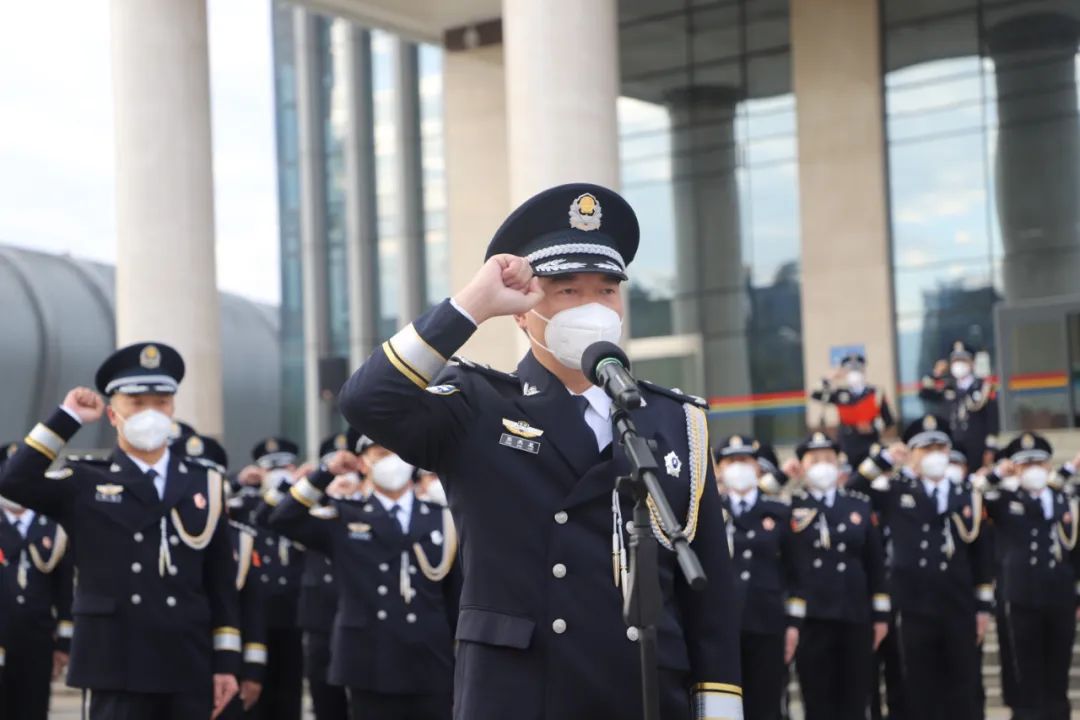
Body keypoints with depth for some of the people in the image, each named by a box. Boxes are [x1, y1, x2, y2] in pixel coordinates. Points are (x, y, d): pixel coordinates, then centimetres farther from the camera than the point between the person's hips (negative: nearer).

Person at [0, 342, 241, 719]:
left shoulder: (204, 485, 10)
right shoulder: (85, 483, 4)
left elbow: (221, 582, 9)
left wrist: (226, 662, 5)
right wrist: (68, 417, -9)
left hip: (190, 668, 3)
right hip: (117, 666, -2)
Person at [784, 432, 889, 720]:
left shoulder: (860, 505, 11)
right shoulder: (791, 505, 2)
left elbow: (876, 563, 10)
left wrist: (880, 615, 7)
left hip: (855, 618, 3)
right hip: (811, 618, -2)